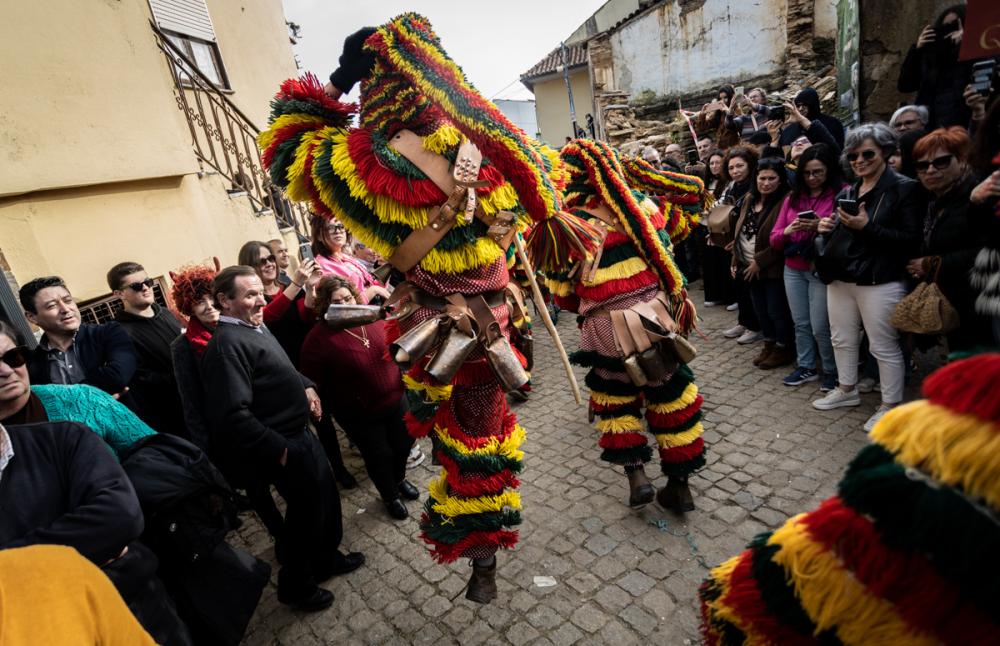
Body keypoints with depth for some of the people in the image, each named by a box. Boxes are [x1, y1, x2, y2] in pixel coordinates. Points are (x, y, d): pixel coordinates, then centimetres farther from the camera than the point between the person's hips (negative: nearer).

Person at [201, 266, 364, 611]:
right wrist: (278, 450, -23)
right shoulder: (227, 344, -24)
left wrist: (305, 386, 6)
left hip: (300, 431, 9)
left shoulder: (256, 326, 8)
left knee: (326, 496, 23)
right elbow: (233, 414, -30)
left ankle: (326, 558, 47)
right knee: (307, 511, 9)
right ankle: (297, 586, 35)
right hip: (285, 445, -9)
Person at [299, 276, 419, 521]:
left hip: (395, 399, 5)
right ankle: (390, 497, 43)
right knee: (380, 456, 11)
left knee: (404, 444, 20)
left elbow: (394, 346, 11)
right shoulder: (319, 338, -20)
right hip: (360, 417, -5)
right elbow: (310, 379, -13)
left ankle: (399, 480, 55)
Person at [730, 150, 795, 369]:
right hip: (750, 266, 7)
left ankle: (782, 350, 22)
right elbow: (739, 230, 13)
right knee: (760, 309, 18)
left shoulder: (784, 202, -15)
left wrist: (760, 262, -18)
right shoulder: (750, 199, 9)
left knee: (776, 310, 5)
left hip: (772, 267, -7)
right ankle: (769, 345, 34)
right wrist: (736, 260, 8)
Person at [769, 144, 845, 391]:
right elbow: (774, 239, 7)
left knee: (820, 327, -1)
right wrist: (787, 231, -13)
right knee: (801, 323, 12)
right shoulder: (793, 198, 10)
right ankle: (806, 368, 26)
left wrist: (820, 228, -24)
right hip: (793, 269, 5)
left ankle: (832, 371, 19)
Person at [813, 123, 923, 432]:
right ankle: (847, 389, 34)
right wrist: (827, 230, -2)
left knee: (884, 346, 1)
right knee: (842, 339, 16)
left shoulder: (904, 189, -5)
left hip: (880, 282, -6)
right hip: (841, 279, 7)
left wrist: (866, 226, -21)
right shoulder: (846, 194, 14)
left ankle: (890, 405, 17)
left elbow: (912, 240, -13)